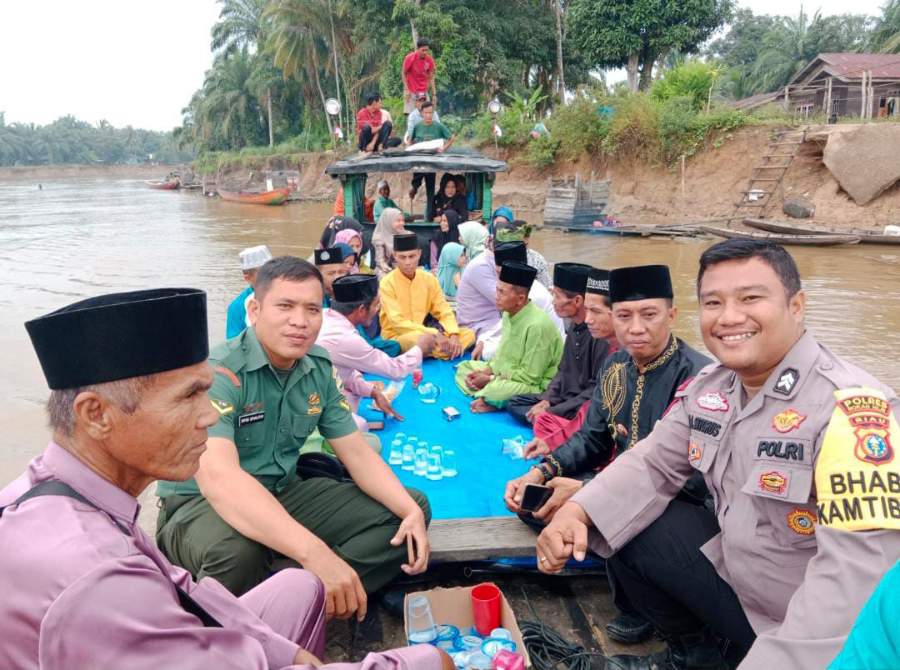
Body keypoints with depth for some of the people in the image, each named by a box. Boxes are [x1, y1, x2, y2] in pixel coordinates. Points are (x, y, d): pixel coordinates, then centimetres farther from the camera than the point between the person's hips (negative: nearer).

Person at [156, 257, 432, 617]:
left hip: (284, 495, 7)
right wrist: (314, 552, -50)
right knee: (236, 552, -41)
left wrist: (410, 510, -17)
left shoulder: (319, 368, -2)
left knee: (409, 511, -4)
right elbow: (217, 475, -39)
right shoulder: (218, 372, -23)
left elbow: (356, 452, 1)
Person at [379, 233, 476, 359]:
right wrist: (434, 334, -26)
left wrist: (453, 335, -17)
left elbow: (444, 312, 3)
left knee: (468, 334, -10)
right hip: (397, 338, -5)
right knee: (417, 339, -39)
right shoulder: (387, 283, -13)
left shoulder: (429, 279, 2)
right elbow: (397, 323, -20)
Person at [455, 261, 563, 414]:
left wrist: (489, 379, -15)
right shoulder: (509, 314, 1)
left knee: (493, 390, -36)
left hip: (536, 387, -9)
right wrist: (485, 372, -5)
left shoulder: (537, 325, -26)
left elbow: (529, 377, -22)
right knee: (464, 368, 10)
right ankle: (488, 399, -8)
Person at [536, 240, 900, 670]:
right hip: (733, 574, 7)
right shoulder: (710, 386, -2)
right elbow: (653, 461, 3)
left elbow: (859, 570, -34)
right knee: (620, 528, 1)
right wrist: (577, 511, -14)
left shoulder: (851, 409, -27)